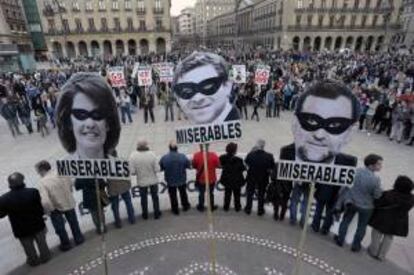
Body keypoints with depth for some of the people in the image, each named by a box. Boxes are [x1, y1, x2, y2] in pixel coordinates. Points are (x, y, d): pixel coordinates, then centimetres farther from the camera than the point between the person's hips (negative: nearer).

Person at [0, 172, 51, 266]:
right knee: (41, 242, 23)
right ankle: (45, 257, 42)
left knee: (29, 247, 24)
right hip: (37, 225, -1)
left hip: (21, 230, 1)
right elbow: (41, 208, -17)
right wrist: (40, 216, 3)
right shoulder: (33, 192, -25)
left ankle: (33, 260, 44)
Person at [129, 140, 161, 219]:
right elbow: (157, 169, -17)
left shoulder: (133, 156, -19)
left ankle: (145, 215, 38)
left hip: (142, 181, 0)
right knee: (155, 197, 21)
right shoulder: (152, 154, -20)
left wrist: (138, 172, 4)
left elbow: (132, 172, -17)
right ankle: (156, 214, 34)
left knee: (143, 198, 22)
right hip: (153, 180, 0)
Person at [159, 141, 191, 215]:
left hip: (170, 181, -1)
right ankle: (185, 206, 40)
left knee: (173, 196, 16)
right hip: (182, 180, 1)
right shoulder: (183, 156, -16)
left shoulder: (164, 157, -18)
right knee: (183, 194, 24)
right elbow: (189, 166, -6)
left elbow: (160, 168, -7)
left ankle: (175, 210, 28)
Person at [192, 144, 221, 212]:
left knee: (201, 193, 21)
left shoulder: (196, 155, -18)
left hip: (201, 179, 0)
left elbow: (194, 166, -7)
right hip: (211, 179, 0)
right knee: (211, 193, 21)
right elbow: (218, 166, -8)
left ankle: (201, 207, 37)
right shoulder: (213, 155, -19)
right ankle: (212, 207, 36)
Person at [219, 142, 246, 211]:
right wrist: (244, 166, 2)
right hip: (236, 181, -3)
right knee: (237, 194, 19)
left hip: (226, 180, 3)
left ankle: (226, 207, 35)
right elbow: (243, 168, -18)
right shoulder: (238, 160, -29)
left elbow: (221, 165, -1)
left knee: (227, 194, 22)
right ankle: (237, 207, 35)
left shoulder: (222, 158, -17)